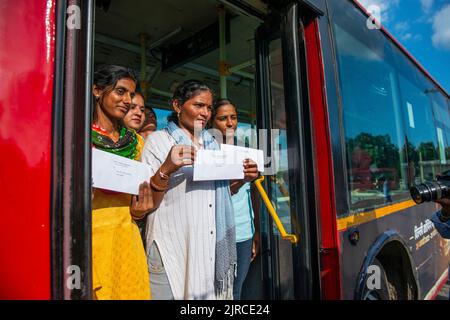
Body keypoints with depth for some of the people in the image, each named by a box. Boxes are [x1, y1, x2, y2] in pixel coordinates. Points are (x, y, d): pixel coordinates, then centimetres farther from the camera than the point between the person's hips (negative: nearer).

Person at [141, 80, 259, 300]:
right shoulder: (157, 141, -2)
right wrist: (166, 169, -24)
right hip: (171, 246, -4)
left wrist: (242, 178, 2)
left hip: (210, 246, 5)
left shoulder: (212, 143, 14)